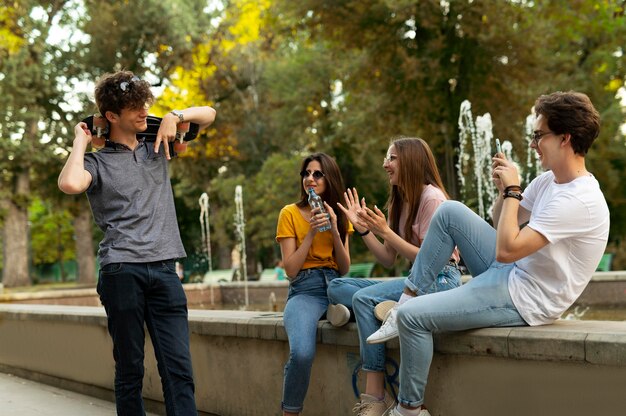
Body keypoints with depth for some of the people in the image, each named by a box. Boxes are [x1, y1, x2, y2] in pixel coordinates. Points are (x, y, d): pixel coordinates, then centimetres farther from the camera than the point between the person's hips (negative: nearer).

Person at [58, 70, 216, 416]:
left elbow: (208, 114, 25)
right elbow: (69, 184, -20)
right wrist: (81, 140, -4)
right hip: (122, 271, -3)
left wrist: (174, 116, 5)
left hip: (164, 270, 3)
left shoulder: (156, 149, 18)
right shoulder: (97, 162, 5)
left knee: (179, 369, -5)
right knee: (130, 371, 2)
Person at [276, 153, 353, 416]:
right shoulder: (290, 213, 5)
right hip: (305, 289, -4)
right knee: (302, 353, -35)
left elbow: (345, 269, 8)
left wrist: (334, 230, -4)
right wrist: (311, 232, -9)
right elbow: (290, 270, -2)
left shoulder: (338, 215, 17)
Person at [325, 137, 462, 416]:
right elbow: (388, 260, 12)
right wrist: (363, 229, 2)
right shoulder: (399, 202, 15)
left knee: (363, 297, -29)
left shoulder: (431, 197, -10)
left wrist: (386, 232, -19)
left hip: (440, 280, -9)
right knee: (337, 287, -2)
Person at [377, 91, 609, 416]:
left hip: (523, 301, -10)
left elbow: (506, 249, -30)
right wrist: (504, 188, -4)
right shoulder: (550, 180, 3)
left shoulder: (578, 200, -27)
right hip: (512, 274, 10)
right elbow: (501, 225, 14)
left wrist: (512, 190, -20)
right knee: (450, 211, 7)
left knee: (412, 317, -14)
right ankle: (410, 294, 10)